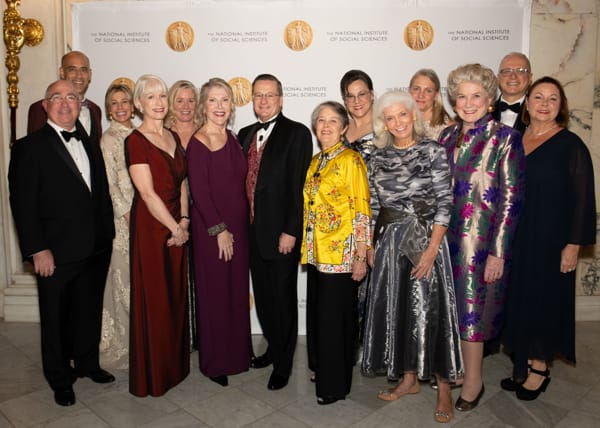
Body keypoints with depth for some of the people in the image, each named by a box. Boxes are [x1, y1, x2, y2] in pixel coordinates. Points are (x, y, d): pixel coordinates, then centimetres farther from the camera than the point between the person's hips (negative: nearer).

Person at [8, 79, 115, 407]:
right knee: (56, 318, 11)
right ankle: (60, 379, 30)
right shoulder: (29, 147, -8)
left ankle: (87, 363, 39)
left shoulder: (90, 145, 11)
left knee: (89, 312, 19)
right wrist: (37, 250, -16)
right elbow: (23, 204, -11)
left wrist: (108, 234, 7)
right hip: (56, 253, -5)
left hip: (95, 249, 5)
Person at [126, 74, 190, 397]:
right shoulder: (135, 141, -11)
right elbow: (148, 194, -16)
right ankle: (153, 374, 22)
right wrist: (175, 228, -11)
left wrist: (184, 221, -3)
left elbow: (181, 183, 10)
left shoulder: (173, 137, 10)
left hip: (176, 228, 7)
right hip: (150, 228, -6)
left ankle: (175, 364, 32)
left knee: (176, 296, 15)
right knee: (153, 300, 4)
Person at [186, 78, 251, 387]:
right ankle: (214, 362, 21)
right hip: (210, 228, -6)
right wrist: (219, 230, -14)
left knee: (237, 290, 14)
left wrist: (236, 228, 5)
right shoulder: (197, 143, -11)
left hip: (237, 225, 6)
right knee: (214, 293, 5)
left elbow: (239, 183, 10)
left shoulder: (232, 139, 8)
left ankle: (236, 352, 31)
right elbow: (199, 191, -14)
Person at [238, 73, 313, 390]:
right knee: (263, 296, 18)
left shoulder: (297, 133, -8)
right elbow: (244, 182, 13)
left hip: (281, 233, -6)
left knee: (283, 299, 6)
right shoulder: (246, 134, 12)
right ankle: (273, 347, 39)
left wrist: (290, 231, -17)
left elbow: (299, 186, -13)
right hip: (252, 232, 6)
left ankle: (283, 364, 23)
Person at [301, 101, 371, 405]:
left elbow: (362, 210, -13)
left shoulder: (351, 160, -9)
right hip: (316, 251, 7)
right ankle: (321, 369, 36)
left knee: (335, 318, 3)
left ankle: (335, 384, 20)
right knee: (317, 314, 16)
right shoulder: (315, 162, 13)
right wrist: (307, 247, 14)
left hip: (341, 253, -7)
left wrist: (361, 257, -16)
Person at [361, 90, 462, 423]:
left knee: (430, 308, -2)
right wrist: (370, 246, 6)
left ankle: (443, 387, 13)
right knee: (397, 308, 9)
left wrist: (432, 249, -16)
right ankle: (409, 378, 26)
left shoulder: (433, 151, -4)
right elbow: (372, 206, 10)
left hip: (425, 239, -4)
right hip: (389, 242, 4)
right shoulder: (378, 158, 8)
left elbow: (444, 202, -9)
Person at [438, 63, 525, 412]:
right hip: (447, 235, 5)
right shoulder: (448, 136, 8)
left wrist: (498, 252, -14)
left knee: (471, 305, 3)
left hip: (482, 238, -5)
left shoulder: (505, 138, -7)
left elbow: (511, 198, -11)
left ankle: (474, 380, 21)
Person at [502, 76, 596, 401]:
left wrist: (573, 245, -13)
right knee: (518, 300, 11)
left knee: (544, 299, 5)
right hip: (516, 239, 5)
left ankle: (539, 369, 22)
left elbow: (582, 199, -9)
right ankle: (522, 365, 25)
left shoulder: (571, 145, -7)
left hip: (550, 240, -5)